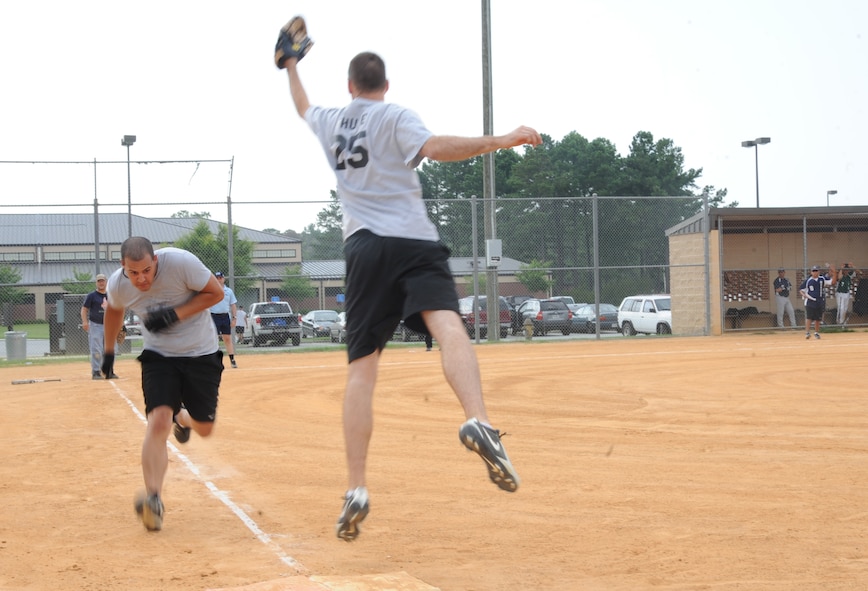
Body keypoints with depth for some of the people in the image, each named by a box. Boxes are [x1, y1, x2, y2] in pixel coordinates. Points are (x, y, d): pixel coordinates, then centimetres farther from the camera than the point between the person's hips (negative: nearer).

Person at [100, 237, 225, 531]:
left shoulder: (181, 262, -27)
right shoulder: (117, 285, -15)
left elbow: (216, 292, -17)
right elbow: (114, 310, 9)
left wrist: (176, 314, -27)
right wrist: (109, 350, 19)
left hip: (201, 353, -1)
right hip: (158, 356, 1)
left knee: (204, 428, 6)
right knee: (158, 422, -20)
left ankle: (182, 417, 45)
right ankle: (153, 499, -23)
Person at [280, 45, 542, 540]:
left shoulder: (329, 122, 22)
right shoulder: (395, 117, 7)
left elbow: (304, 109, 47)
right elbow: (435, 148, -13)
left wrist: (292, 68, 65)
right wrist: (501, 141, -17)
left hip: (364, 249, 4)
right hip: (413, 240, -4)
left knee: (362, 368, 3)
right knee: (449, 326, -23)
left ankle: (356, 491, -6)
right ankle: (478, 422, -52)